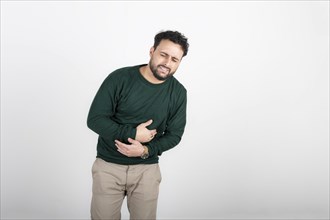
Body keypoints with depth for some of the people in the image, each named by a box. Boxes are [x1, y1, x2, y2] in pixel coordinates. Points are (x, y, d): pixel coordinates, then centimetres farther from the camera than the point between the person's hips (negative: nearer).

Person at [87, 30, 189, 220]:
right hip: (108, 165, -1)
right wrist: (132, 134, -20)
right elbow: (95, 119, -12)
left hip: (147, 168, 2)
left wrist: (146, 150, -17)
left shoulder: (178, 92, -4)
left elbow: (174, 134, 0)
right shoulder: (119, 78, -12)